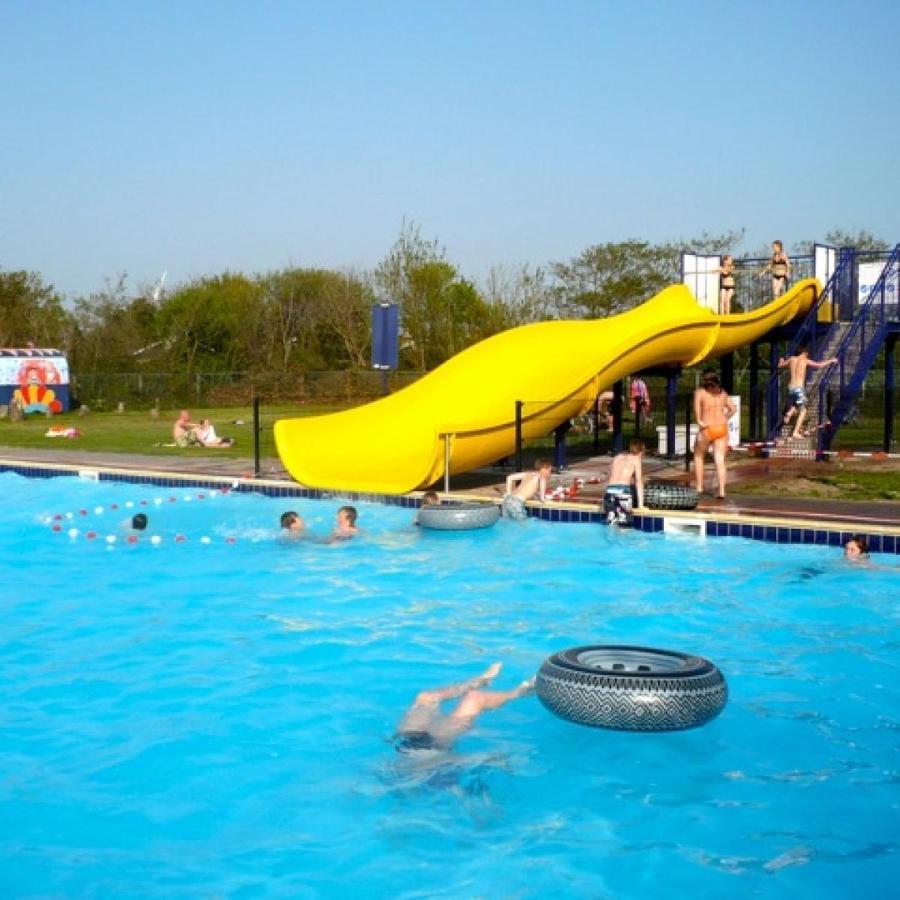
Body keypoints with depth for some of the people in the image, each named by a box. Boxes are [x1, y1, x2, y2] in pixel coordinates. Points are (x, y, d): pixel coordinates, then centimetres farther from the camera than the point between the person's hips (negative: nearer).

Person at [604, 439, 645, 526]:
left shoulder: (617, 457, 26)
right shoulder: (636, 459, 13)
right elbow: (638, 481, 6)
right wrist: (640, 504, 5)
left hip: (609, 491, 4)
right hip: (623, 491, -4)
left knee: (610, 525, 4)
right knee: (623, 526, -2)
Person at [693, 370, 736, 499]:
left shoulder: (700, 392, -1)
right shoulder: (722, 393, 13)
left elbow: (697, 406, -20)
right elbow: (732, 409, 14)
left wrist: (699, 421, -17)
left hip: (707, 429, -3)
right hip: (722, 428, 3)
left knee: (698, 456, 19)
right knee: (720, 460, 0)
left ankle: (699, 487, 18)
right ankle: (721, 490, -10)